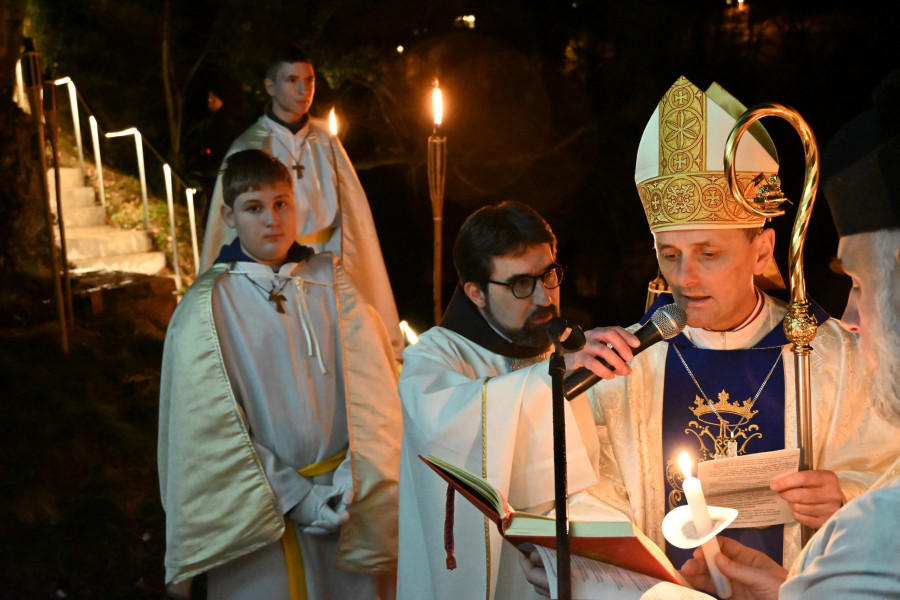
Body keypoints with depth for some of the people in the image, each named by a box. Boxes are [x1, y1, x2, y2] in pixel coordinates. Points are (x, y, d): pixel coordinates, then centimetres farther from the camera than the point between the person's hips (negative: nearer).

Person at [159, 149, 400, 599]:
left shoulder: (330, 281, -1)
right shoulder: (207, 306, -9)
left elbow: (369, 381, -6)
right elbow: (213, 425, -10)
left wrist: (356, 475, -16)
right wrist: (295, 497, -14)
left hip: (345, 496, 3)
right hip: (262, 507, -3)